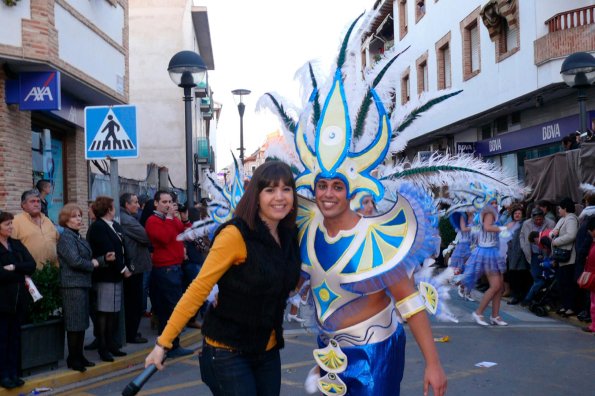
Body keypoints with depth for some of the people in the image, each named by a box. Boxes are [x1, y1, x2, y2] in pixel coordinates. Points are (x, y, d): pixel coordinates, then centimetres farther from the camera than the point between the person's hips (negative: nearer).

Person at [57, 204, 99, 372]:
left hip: (82, 283, 9)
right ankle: (73, 359, 5)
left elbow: (87, 257, 20)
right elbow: (75, 261, -21)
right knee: (75, 324, -4)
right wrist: (92, 264, -7)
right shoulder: (66, 238, -11)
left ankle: (79, 356, 21)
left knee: (82, 323, 13)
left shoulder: (78, 237, 17)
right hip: (72, 284, -9)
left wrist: (101, 259, 3)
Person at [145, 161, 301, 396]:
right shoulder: (236, 235, -19)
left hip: (268, 350, 7)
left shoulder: (290, 236, 1)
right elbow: (199, 289, -19)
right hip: (228, 351, -6)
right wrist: (163, 342, -19)